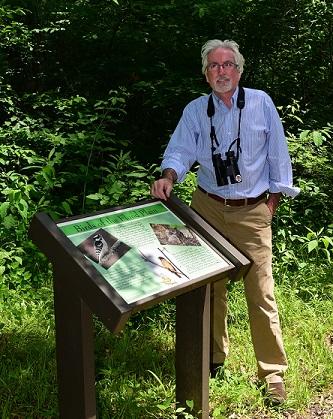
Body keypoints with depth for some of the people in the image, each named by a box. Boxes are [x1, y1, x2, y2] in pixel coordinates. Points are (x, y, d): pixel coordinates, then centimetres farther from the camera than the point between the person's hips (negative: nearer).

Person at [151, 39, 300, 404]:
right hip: (209, 206, 2)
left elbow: (277, 154, 2)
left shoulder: (260, 102, -2)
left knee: (261, 292, -2)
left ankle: (272, 372, 12)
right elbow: (180, 151, -5)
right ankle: (213, 358, 30)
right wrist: (168, 177, -26)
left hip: (252, 211, -2)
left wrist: (273, 199, 2)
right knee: (210, 287, 11)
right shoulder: (195, 111, 2)